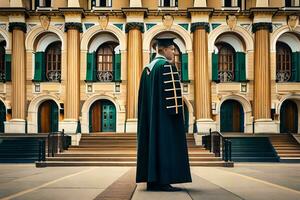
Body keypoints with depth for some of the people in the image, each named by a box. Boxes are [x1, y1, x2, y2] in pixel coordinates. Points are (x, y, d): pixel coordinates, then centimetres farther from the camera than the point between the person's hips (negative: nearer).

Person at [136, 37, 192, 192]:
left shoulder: (147, 68, 16)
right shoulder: (166, 65, -10)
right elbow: (171, 89, -18)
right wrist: (176, 110, -16)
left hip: (150, 114, 9)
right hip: (165, 113, -9)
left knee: (153, 142, 8)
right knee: (166, 144, -7)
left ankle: (152, 181, 9)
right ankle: (164, 181, -7)